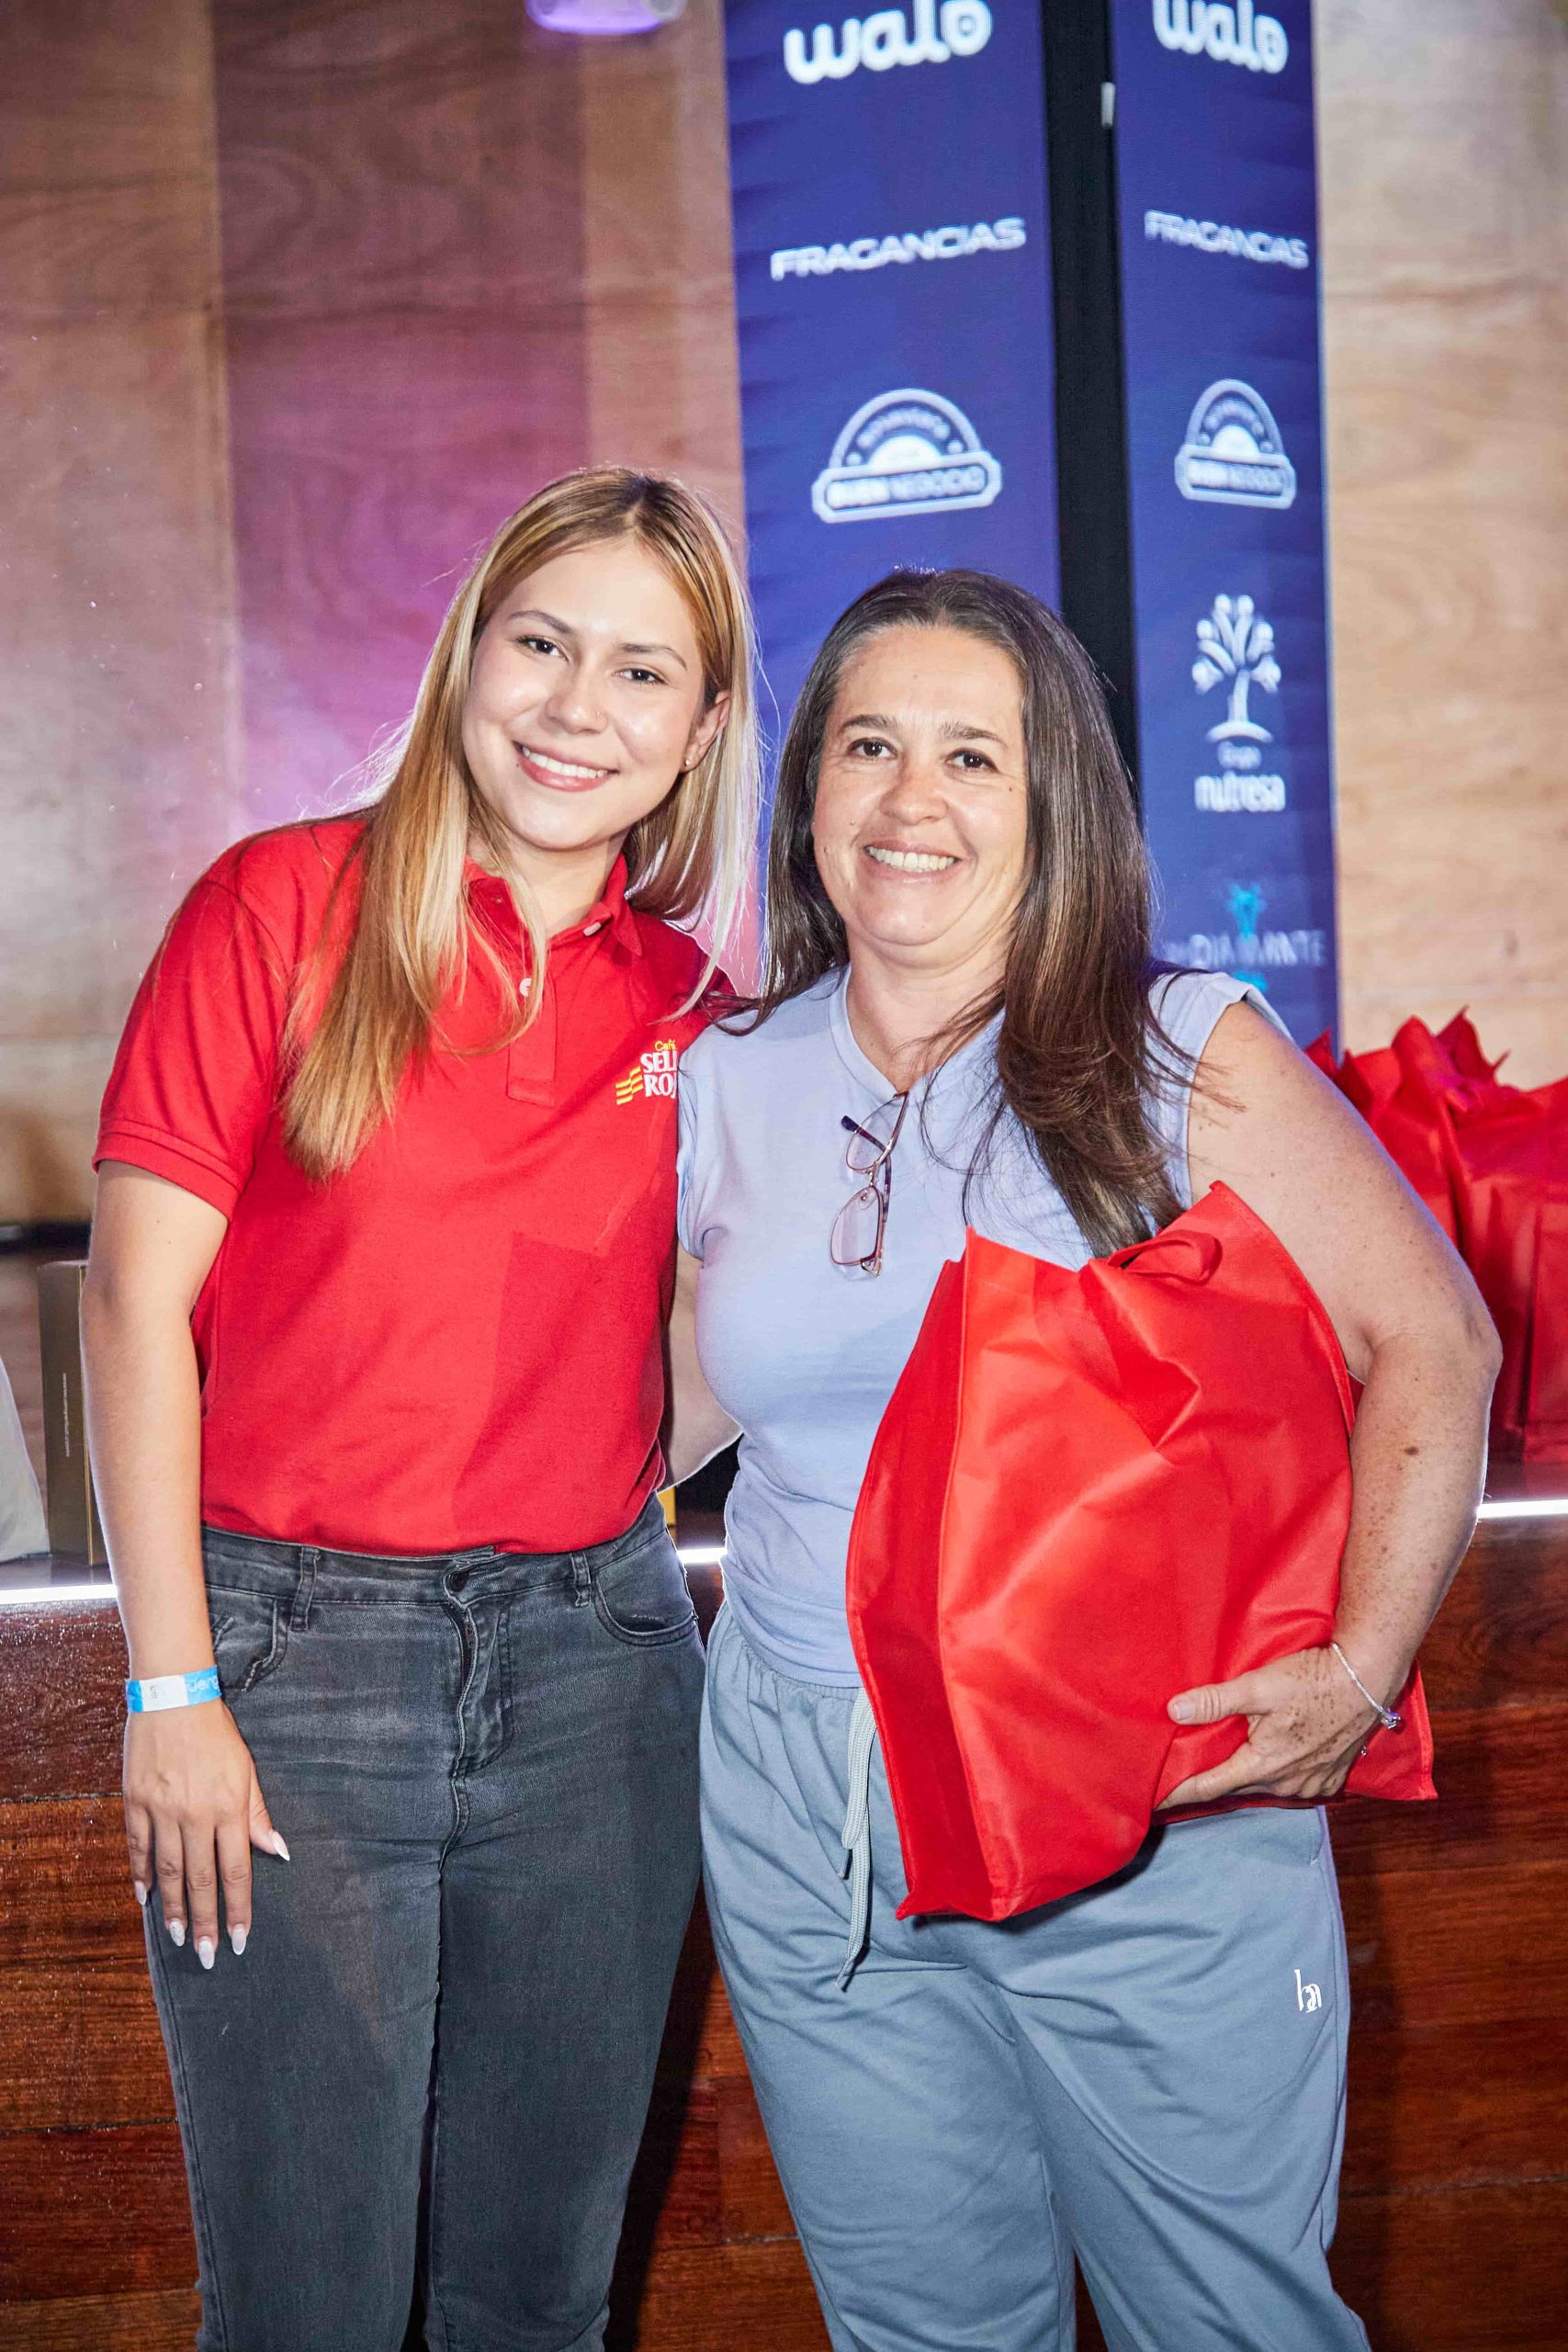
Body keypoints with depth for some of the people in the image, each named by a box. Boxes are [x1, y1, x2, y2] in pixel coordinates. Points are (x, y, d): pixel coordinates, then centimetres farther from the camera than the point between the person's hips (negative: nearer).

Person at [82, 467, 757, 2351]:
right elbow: (139, 1297, -7)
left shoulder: (693, 999, 6)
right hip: (295, 1640, -3)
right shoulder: (286, 904, -5)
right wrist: (170, 1687, -10)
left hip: (596, 1651, 4)